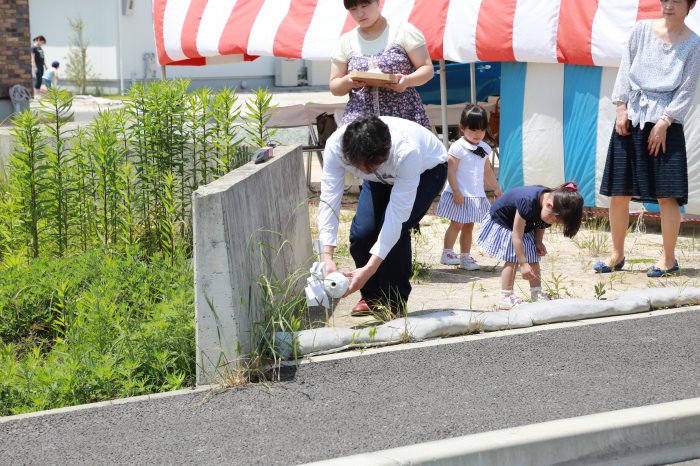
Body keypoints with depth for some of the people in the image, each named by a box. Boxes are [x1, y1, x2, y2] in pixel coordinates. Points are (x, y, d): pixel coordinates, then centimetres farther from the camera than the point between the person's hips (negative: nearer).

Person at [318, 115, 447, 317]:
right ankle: (371, 297, 10)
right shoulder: (335, 146, -36)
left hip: (427, 169, -4)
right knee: (362, 230, -16)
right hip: (383, 178, 4)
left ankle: (395, 304, -6)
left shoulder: (407, 152, -46)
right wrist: (327, 257, -46)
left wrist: (370, 268, -47)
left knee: (394, 230, -26)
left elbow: (397, 214, -43)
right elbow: (328, 200, -35)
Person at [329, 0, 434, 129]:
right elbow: (334, 87, 14)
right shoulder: (346, 41, 12)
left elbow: (427, 69, 3)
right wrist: (348, 81, -9)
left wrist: (407, 80, -17)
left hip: (405, 117, -2)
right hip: (359, 122, 2)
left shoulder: (404, 31, 4)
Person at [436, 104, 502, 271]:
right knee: (456, 224, -1)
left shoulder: (483, 148, 9)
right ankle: (447, 253, 12)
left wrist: (496, 188, 17)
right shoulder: (458, 147, -13)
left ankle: (465, 257, 15)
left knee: (469, 226, 10)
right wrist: (456, 192, -20)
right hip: (460, 195, -6)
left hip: (476, 195, 6)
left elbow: (487, 170, 20)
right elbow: (451, 171, -16)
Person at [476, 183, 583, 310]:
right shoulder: (527, 203, -42)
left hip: (526, 225, 7)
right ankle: (506, 298, -12)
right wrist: (523, 264, -33)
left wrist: (538, 242, -16)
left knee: (533, 258, 1)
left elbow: (540, 224, 0)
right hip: (502, 222, -7)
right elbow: (516, 236, -35)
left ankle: (537, 295, 6)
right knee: (512, 259, -15)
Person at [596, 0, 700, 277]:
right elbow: (626, 68, 8)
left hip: (665, 122, -3)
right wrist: (621, 108, 0)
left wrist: (664, 122, -10)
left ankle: (668, 259, 6)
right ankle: (617, 255, 17)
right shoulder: (643, 29, 6)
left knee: (666, 194, -6)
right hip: (631, 119, 3)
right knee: (618, 192, 4)